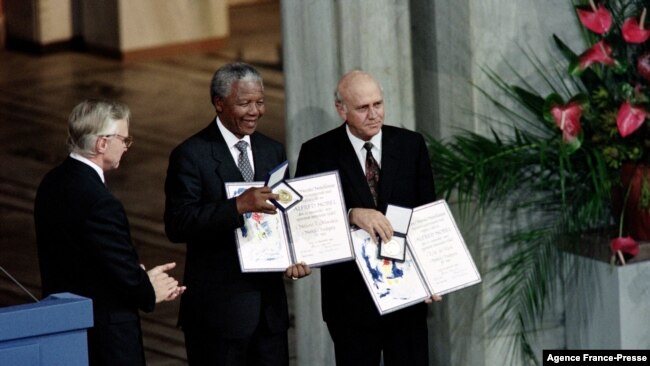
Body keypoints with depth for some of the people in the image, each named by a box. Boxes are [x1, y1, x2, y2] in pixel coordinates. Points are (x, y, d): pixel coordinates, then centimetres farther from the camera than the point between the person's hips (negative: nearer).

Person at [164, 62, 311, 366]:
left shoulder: (273, 152, 13)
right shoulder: (191, 155, -8)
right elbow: (177, 225, -18)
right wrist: (237, 207, -29)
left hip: (270, 304, 6)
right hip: (218, 307, -6)